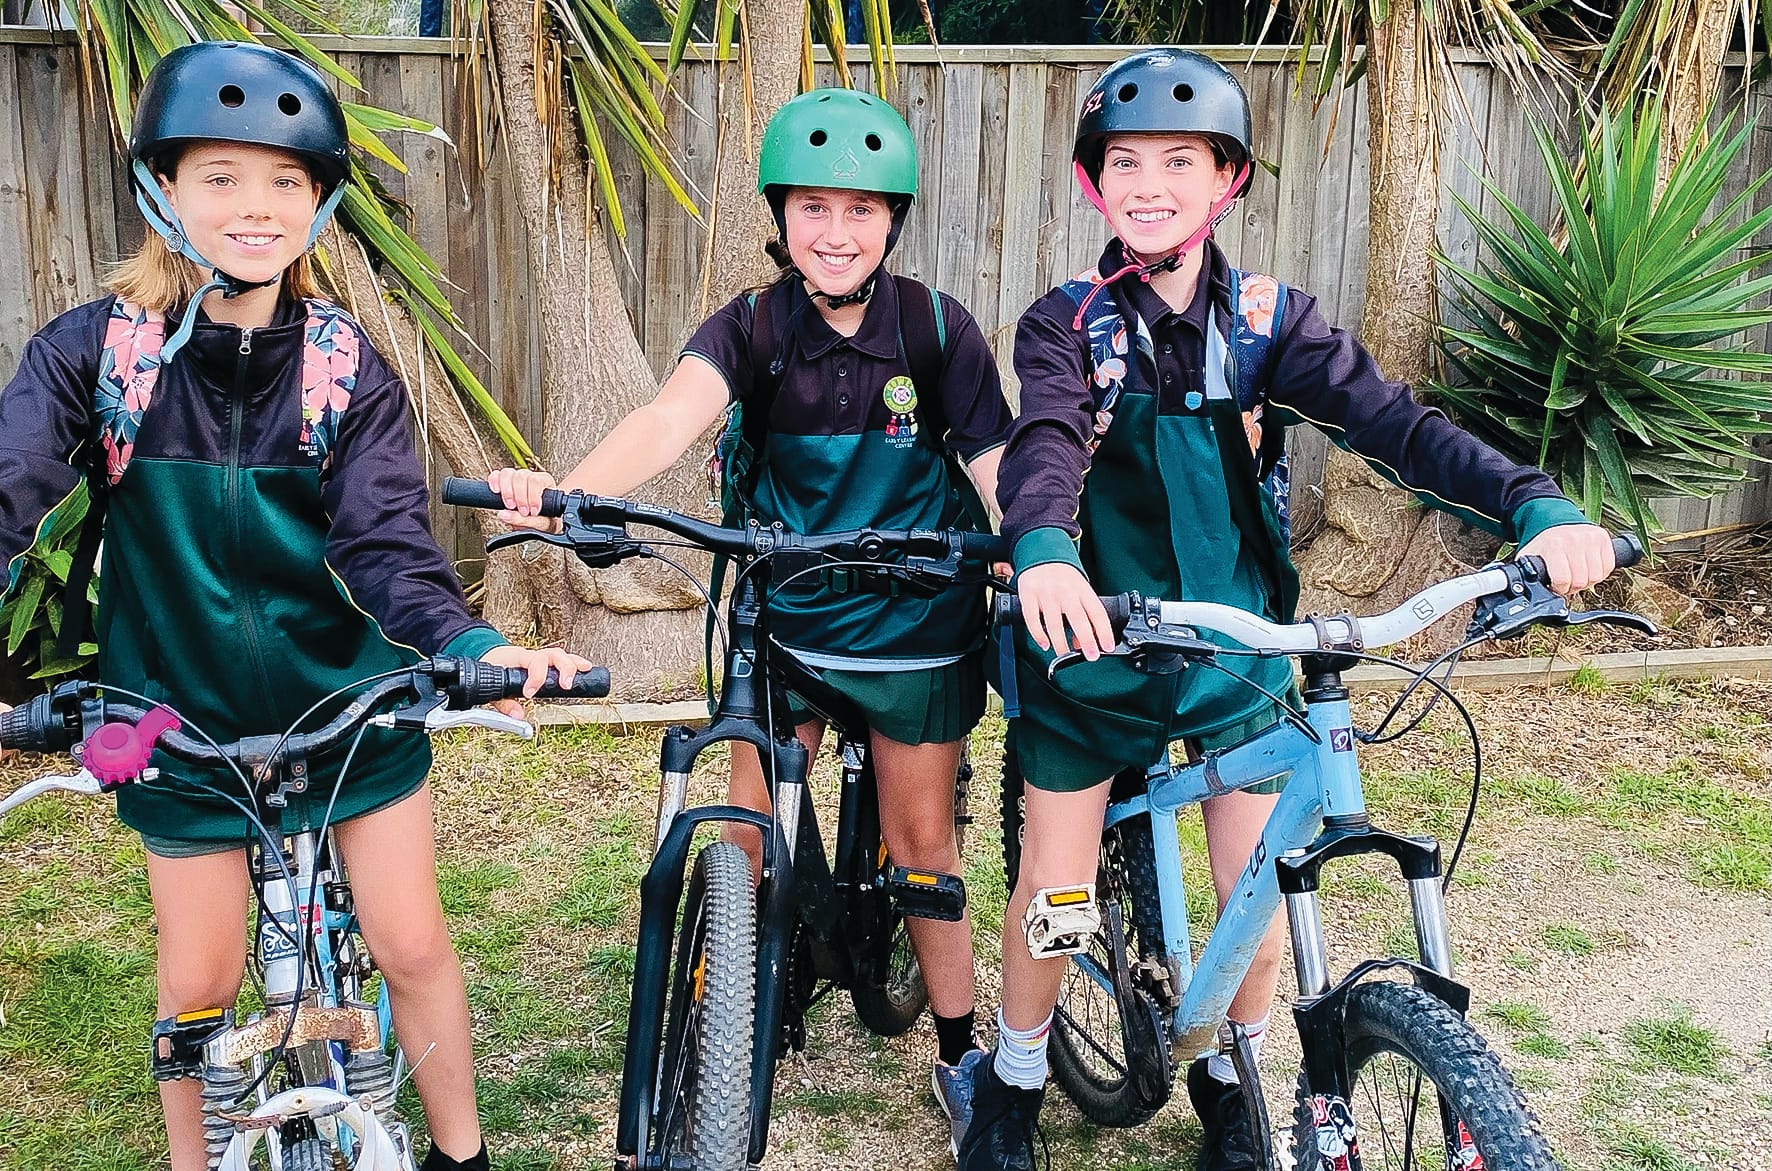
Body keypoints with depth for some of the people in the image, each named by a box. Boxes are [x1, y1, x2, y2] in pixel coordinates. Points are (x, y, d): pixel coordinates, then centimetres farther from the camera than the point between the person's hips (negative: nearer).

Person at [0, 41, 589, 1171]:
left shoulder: (348, 368, -11)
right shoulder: (97, 349, -11)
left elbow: (387, 536, -19)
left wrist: (472, 643, -38)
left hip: (350, 700, 0)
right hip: (186, 716, 0)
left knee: (412, 943, 6)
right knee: (200, 982, 9)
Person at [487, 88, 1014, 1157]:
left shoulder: (937, 328, -12)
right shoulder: (751, 328, -12)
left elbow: (997, 463, -13)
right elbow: (674, 414, -31)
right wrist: (564, 491, -50)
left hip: (915, 626, -1)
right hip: (785, 618, 1)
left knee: (923, 840, 10)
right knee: (753, 838, 6)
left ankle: (961, 1048, 28)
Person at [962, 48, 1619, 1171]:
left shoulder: (1267, 318, -2)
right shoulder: (1067, 323, -7)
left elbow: (1389, 419, -15)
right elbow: (1044, 444, -26)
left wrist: (1538, 507, -30)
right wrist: (1043, 552, -49)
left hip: (1238, 647, 2)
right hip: (1096, 640, -1)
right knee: (1053, 893, 4)